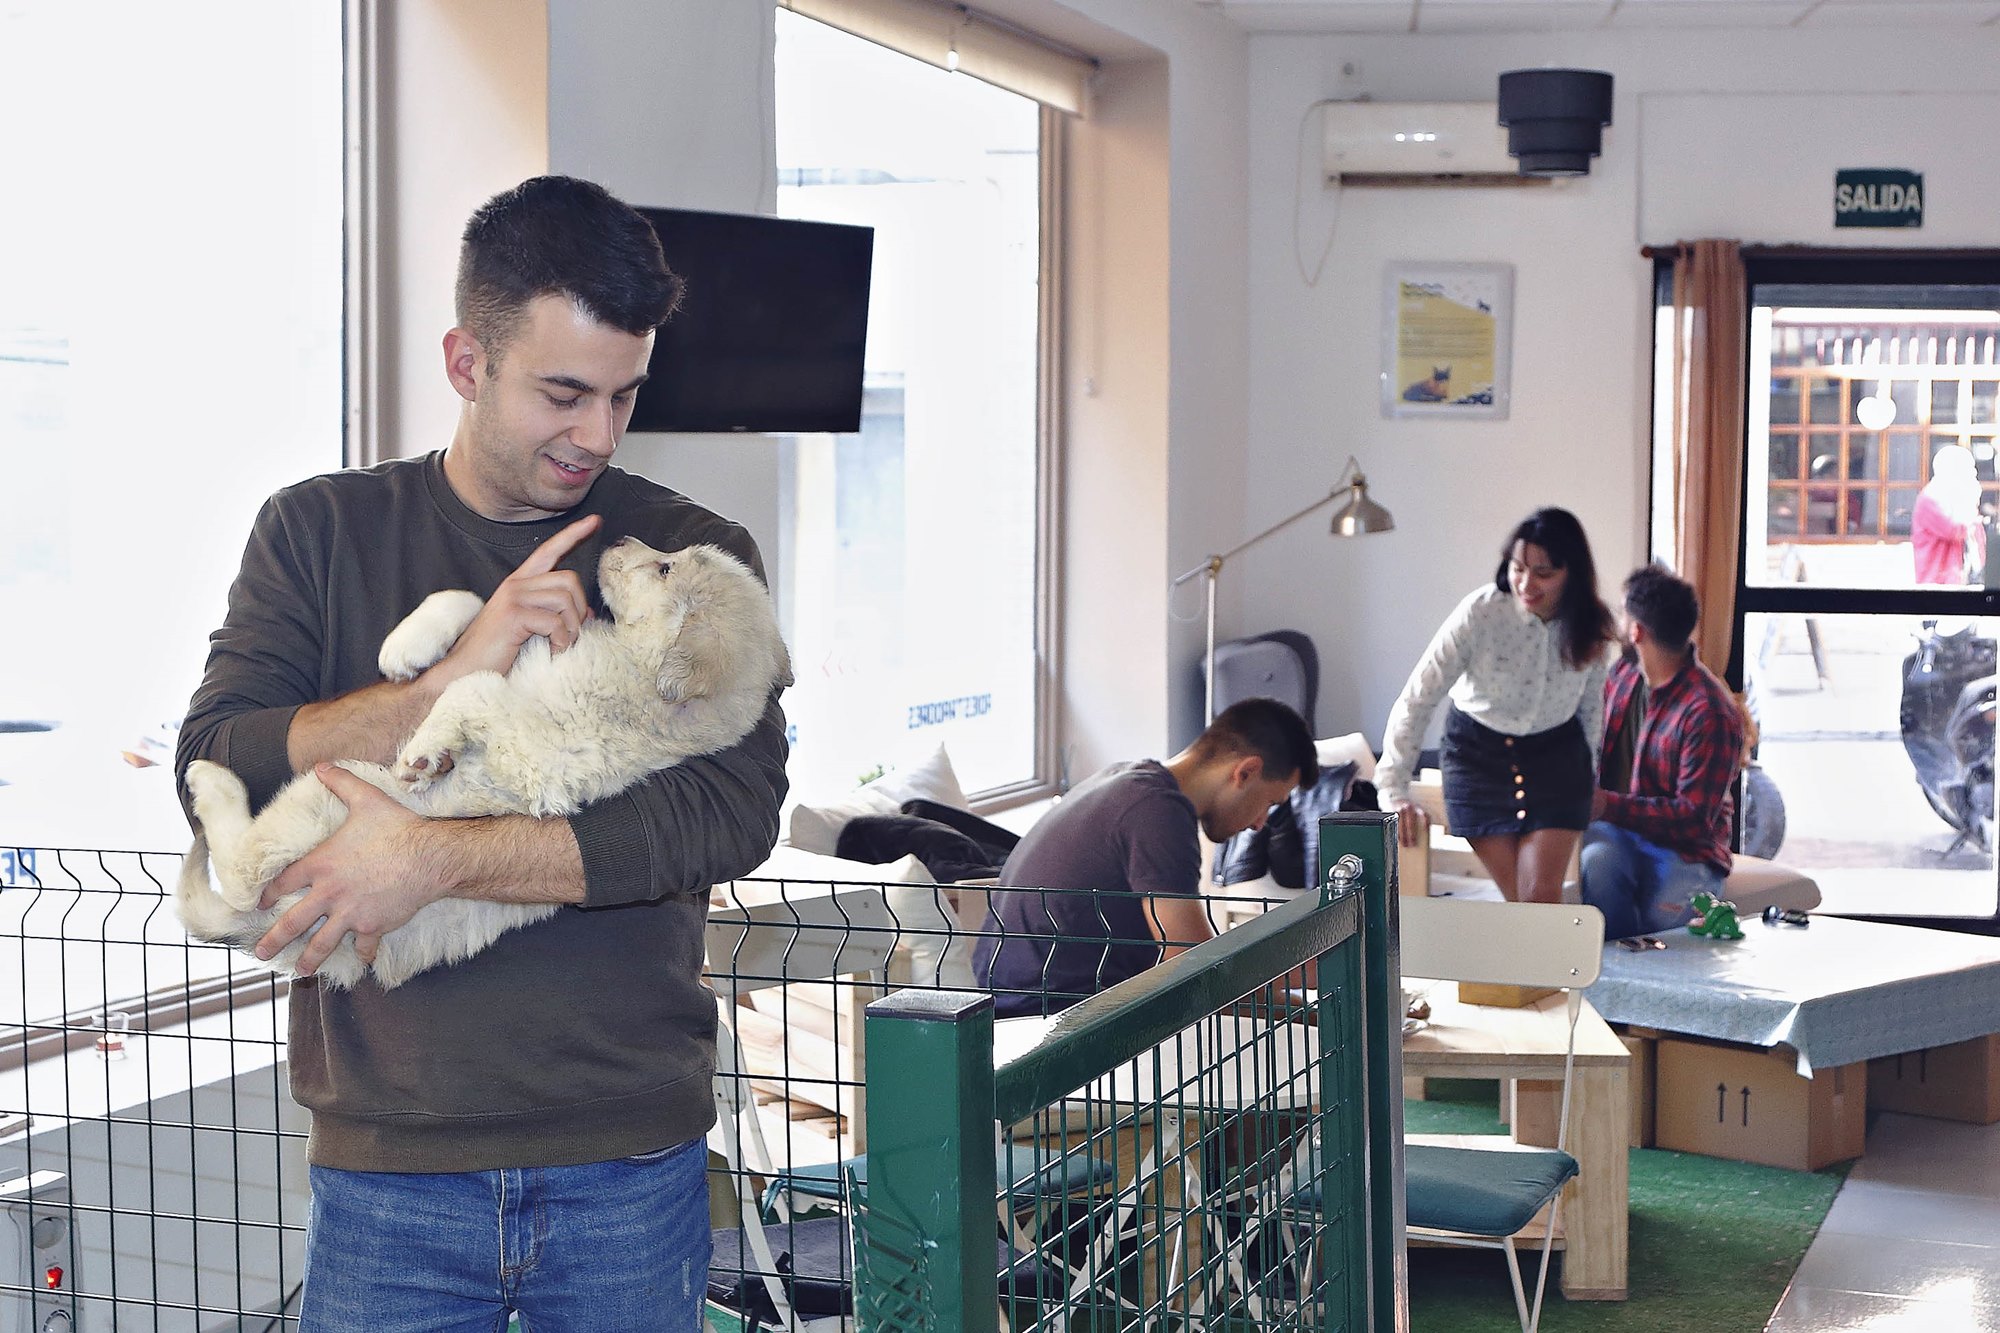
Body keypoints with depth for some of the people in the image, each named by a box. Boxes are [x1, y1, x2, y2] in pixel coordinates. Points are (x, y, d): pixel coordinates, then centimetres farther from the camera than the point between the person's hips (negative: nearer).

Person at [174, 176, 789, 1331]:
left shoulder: (693, 554, 3)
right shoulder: (323, 532, 7)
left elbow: (736, 810, -11)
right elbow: (214, 768, -5)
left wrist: (436, 859, -18)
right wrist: (455, 676, -17)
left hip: (631, 1161, 0)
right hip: (387, 1164, 0)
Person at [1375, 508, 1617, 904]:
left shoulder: (1592, 627, -12)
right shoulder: (1480, 613, -25)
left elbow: (1591, 707, 6)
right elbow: (1417, 699, -25)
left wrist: (1589, 775, 15)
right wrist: (1393, 789, -32)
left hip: (1556, 754, 2)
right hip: (1478, 753, -2)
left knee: (1543, 897, -9)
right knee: (1517, 900, 0)